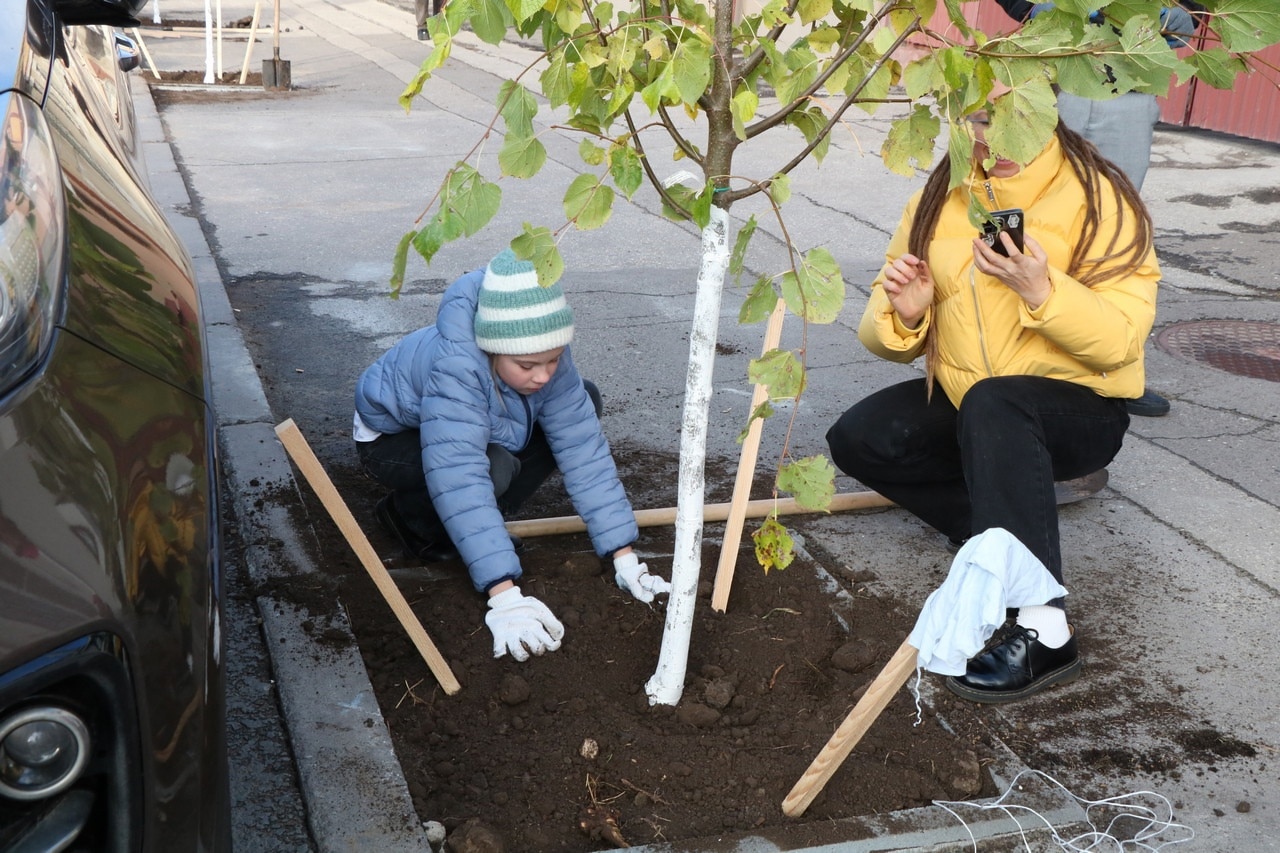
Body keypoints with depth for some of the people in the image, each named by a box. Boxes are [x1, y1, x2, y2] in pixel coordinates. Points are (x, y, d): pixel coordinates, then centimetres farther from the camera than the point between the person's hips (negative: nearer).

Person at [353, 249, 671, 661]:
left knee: (584, 401, -10)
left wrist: (624, 557, -27)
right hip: (391, 438, -6)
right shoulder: (454, 367, -42)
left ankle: (483, 522, -2)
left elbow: (583, 448, -24)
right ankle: (411, 519, -4)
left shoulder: (546, 357, -25)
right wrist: (505, 598, -51)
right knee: (494, 467, -36)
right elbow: (460, 480, -47)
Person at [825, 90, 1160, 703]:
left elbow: (1121, 340, -20)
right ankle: (1013, 536, -9)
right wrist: (903, 314, -22)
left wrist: (1041, 290, -34)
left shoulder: (1098, 196, -11)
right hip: (962, 404, 6)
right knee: (857, 440, -17)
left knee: (993, 402, -37)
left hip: (1080, 410, -5)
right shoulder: (941, 199, 2)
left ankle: (1042, 630, -40)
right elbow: (883, 334, 1)